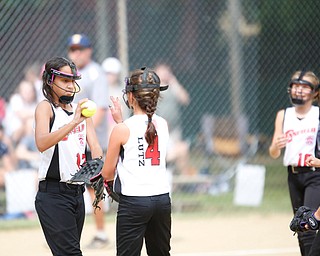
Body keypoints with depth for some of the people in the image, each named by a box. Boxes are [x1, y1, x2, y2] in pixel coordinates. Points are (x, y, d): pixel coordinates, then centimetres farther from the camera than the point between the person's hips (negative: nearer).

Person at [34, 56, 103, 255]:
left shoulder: (80, 109, 16)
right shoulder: (45, 107, -6)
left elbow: (94, 146, 6)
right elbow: (42, 143, -25)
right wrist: (74, 122, -35)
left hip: (77, 193, 7)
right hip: (53, 196, -7)